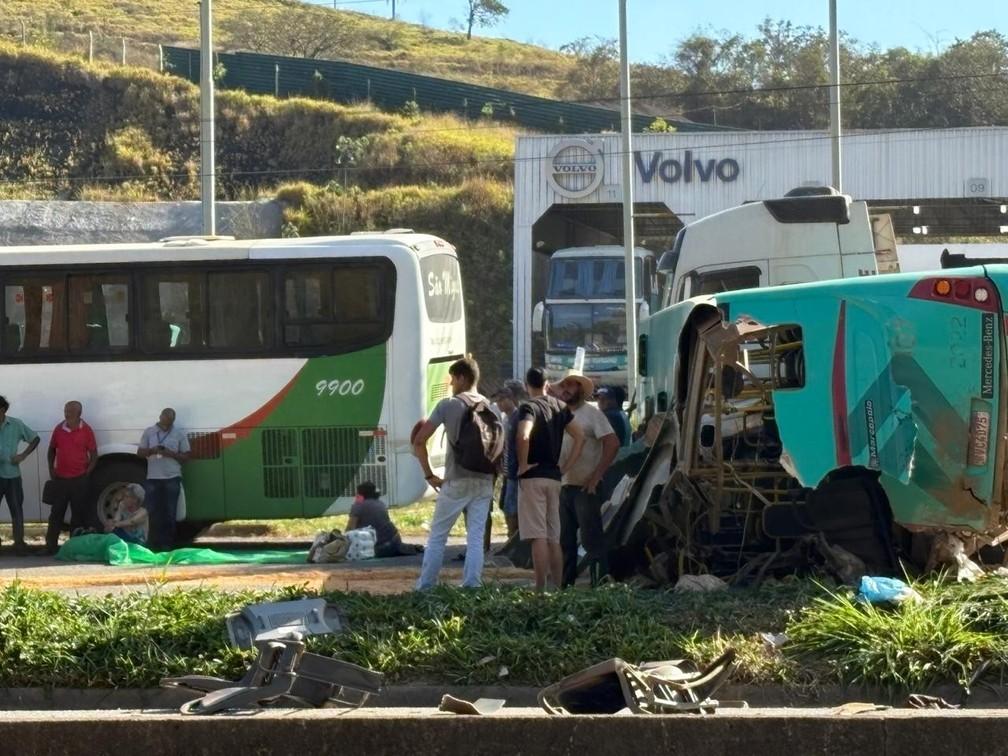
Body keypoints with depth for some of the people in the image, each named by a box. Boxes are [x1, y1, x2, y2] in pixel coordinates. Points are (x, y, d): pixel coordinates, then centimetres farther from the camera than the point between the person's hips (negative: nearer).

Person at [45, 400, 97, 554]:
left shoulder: (86, 430, -3)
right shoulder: (59, 429, 5)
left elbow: (94, 454, 0)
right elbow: (52, 450, 15)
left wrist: (87, 472, -7)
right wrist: (51, 470, 5)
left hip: (79, 479, -2)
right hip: (60, 478, 2)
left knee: (78, 513, 4)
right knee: (56, 513, 2)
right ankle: (50, 546, 5)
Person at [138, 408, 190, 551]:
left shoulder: (179, 434, 5)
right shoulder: (149, 432, 8)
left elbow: (186, 457, 5)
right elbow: (140, 452, 10)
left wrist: (171, 454, -12)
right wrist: (152, 451, -10)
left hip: (172, 478, -1)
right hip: (153, 478, 1)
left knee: (169, 513, -2)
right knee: (154, 512, 1)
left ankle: (167, 544, 1)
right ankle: (155, 543, 6)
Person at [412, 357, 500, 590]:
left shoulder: (448, 405, -5)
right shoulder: (490, 407, 6)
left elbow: (419, 441, -8)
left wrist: (429, 475, -1)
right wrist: (494, 474, 14)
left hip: (456, 482, -3)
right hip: (484, 482, 3)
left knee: (437, 536, 6)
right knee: (476, 538, 5)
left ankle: (425, 587, 6)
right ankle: (471, 586, 0)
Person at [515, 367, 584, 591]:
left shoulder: (528, 407, -9)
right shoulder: (559, 407, 12)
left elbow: (523, 436, -27)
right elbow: (579, 436, 12)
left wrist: (523, 464, -15)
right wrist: (566, 466, 12)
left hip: (532, 476, -6)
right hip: (554, 476, 6)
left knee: (538, 537, -8)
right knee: (553, 538, 10)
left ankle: (541, 589, -11)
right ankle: (556, 587, 10)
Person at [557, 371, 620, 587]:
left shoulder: (591, 413, -6)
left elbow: (612, 443, -15)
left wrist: (596, 476, -17)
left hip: (585, 487, -7)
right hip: (563, 486, 7)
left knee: (592, 538, -9)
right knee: (565, 539, 10)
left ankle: (600, 582, -8)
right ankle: (565, 583, 16)